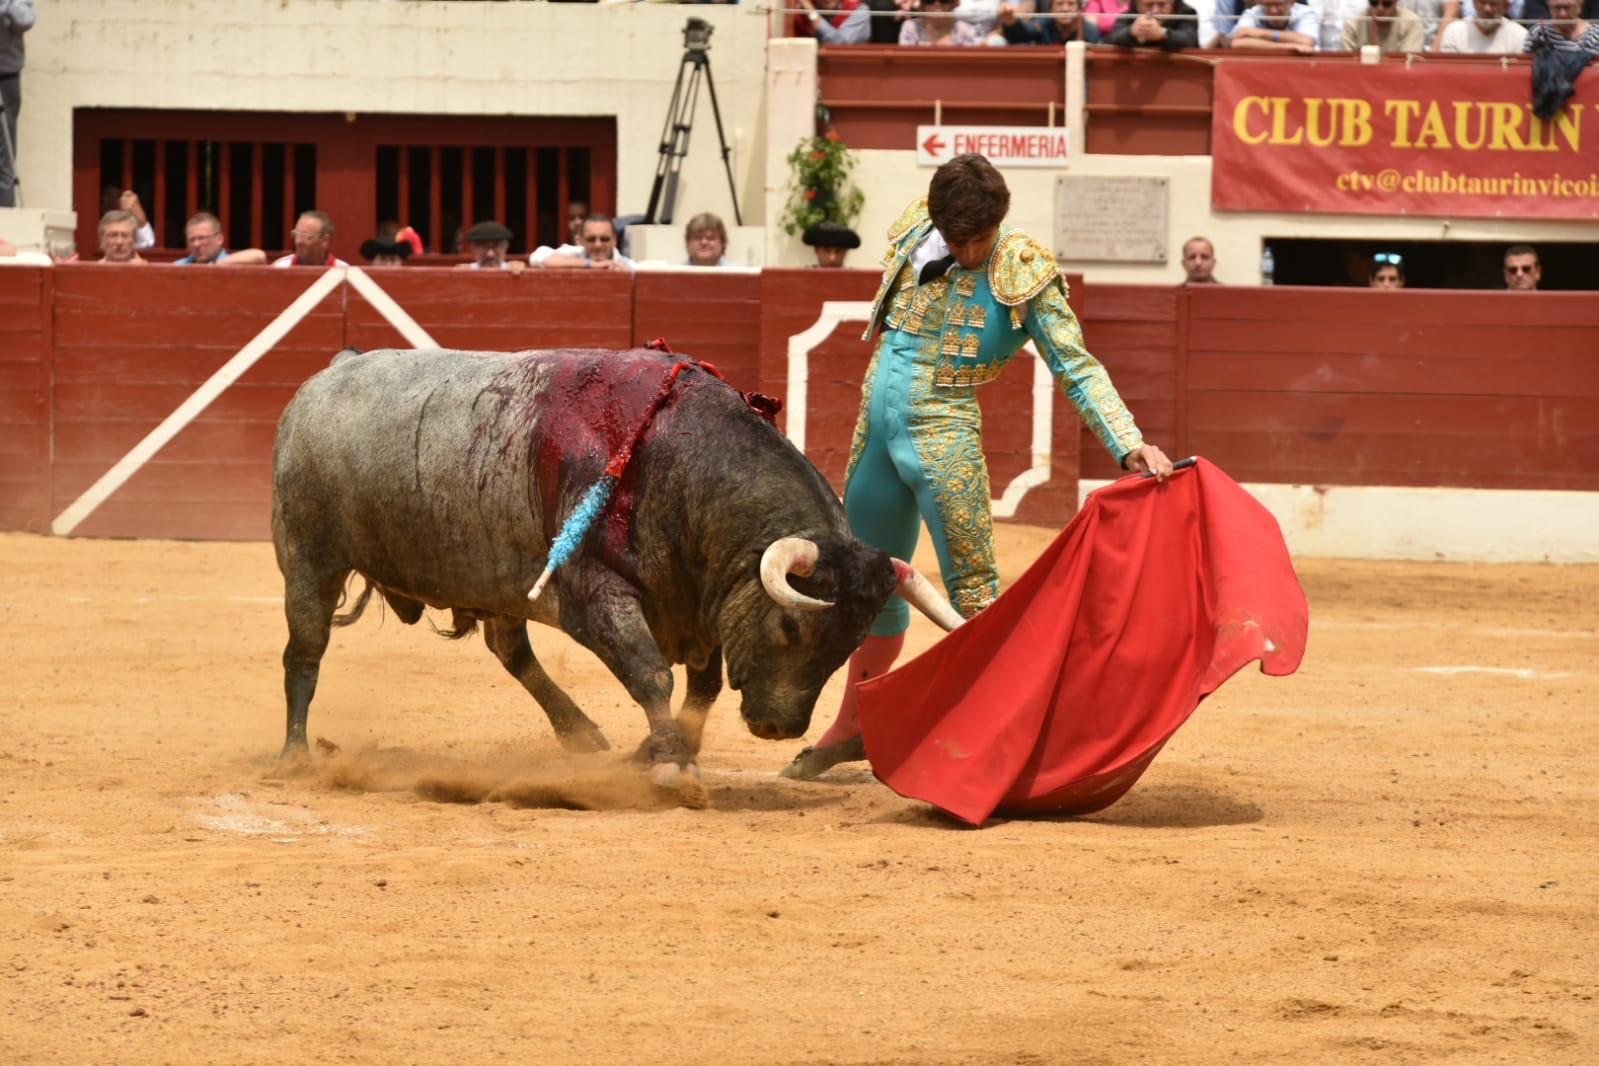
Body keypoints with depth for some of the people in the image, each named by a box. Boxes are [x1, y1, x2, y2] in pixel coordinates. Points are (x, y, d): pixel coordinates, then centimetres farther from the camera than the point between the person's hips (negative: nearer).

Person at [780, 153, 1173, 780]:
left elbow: (1078, 368, -14)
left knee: (973, 588, -9)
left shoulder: (1023, 272, -12)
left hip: (943, 434, -6)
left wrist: (1130, 445, -24)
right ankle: (853, 727, 32)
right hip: (876, 425, 6)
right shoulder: (913, 236, 2)